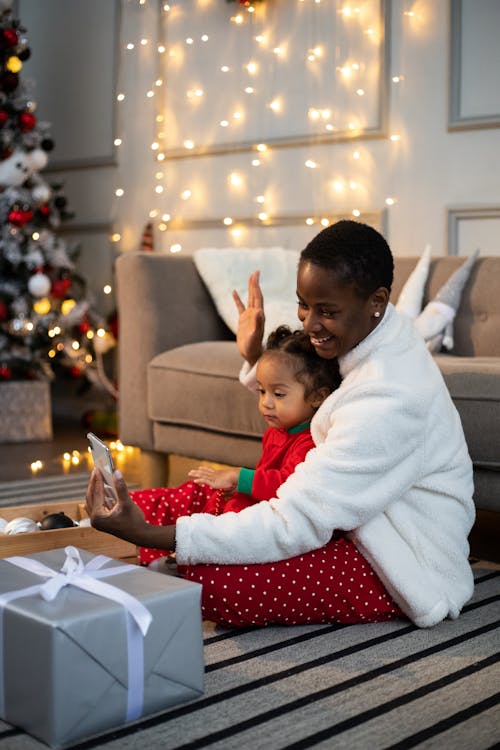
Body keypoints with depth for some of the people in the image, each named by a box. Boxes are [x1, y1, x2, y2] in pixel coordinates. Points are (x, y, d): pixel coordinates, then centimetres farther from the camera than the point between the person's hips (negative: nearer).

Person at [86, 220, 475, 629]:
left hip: (404, 571, -9)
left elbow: (294, 524, -32)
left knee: (214, 581, -21)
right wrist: (255, 356, 3)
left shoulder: (389, 396, -31)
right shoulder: (374, 335, -2)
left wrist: (150, 535, -35)